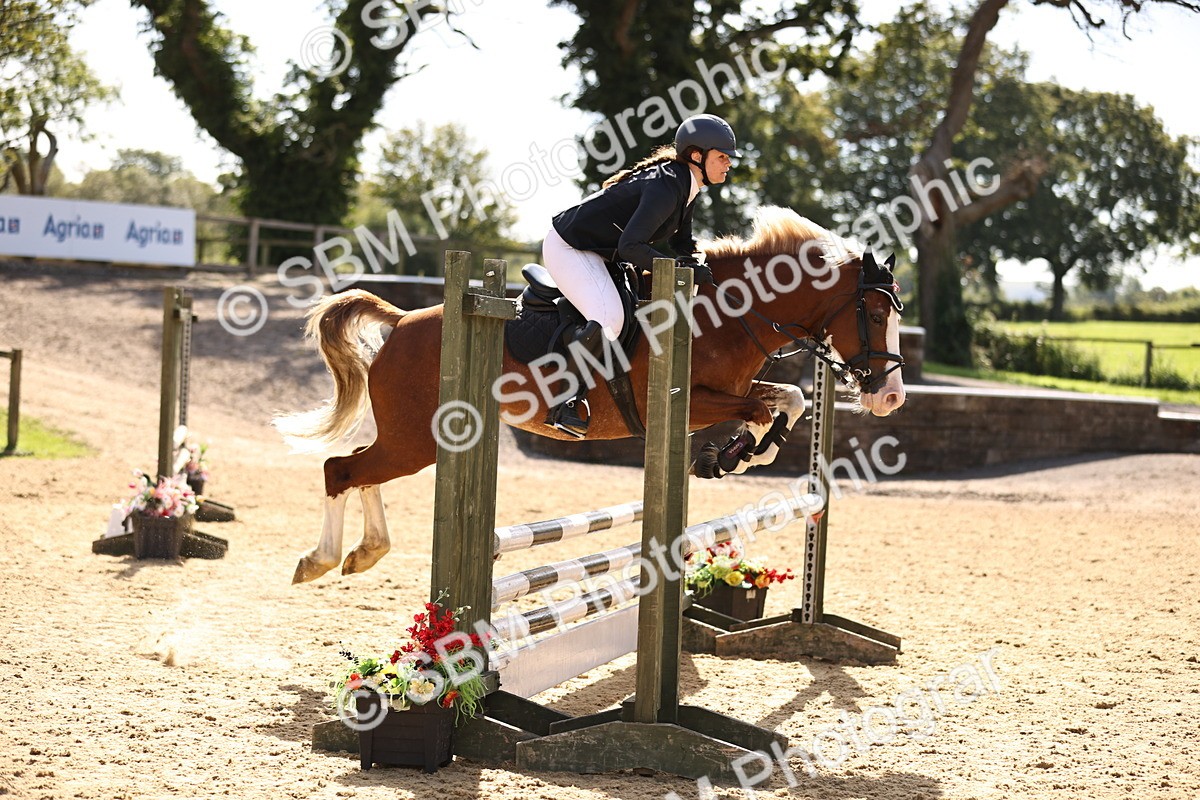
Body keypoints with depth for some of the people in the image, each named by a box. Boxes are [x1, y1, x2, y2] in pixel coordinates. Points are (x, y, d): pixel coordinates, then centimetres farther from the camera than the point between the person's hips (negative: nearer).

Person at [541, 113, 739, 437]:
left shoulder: (687, 185, 4)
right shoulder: (666, 188, -26)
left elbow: (682, 242, 17)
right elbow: (630, 247, -32)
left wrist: (694, 265, -3)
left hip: (597, 250, 11)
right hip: (568, 247, -11)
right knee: (608, 320, -28)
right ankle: (565, 404, -16)